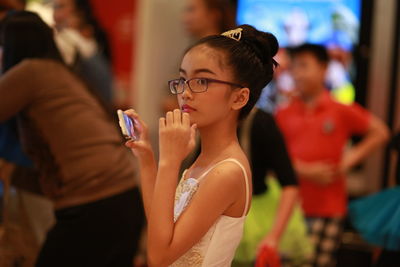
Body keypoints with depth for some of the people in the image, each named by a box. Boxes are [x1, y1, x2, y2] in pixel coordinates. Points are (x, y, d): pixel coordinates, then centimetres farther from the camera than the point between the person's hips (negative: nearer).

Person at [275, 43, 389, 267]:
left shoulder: (341, 111, 1)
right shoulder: (284, 114, 5)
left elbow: (380, 133, 7)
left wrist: (350, 159, -2)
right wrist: (305, 171, -12)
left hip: (328, 208, -2)